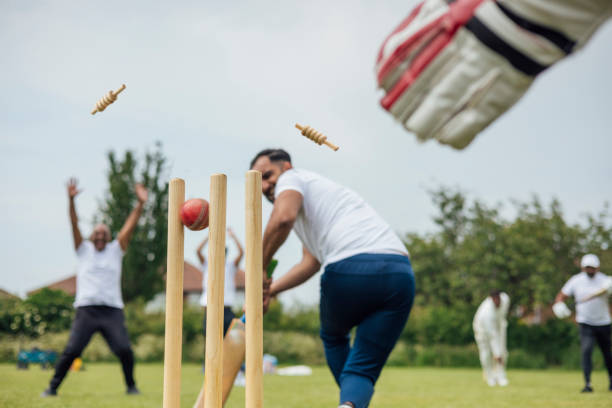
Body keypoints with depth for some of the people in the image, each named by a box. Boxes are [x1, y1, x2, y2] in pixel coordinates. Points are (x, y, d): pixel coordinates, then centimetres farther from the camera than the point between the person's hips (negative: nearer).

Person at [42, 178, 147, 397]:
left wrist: (140, 204, -6)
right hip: (86, 309, -1)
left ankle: (131, 386, 9)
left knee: (125, 350, -11)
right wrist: (71, 201, -12)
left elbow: (129, 226, 4)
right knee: (71, 350, -9)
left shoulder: (115, 250, 13)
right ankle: (52, 387, 4)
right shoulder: (84, 250, 12)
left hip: (113, 310, 1)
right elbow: (75, 225, 1)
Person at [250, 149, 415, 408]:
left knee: (333, 338, 26)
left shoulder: (291, 178, 12)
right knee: (364, 368, 7)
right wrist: (271, 289, 25)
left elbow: (283, 219, -12)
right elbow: (311, 262, 30)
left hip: (349, 268, -6)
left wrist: (259, 270, -3)